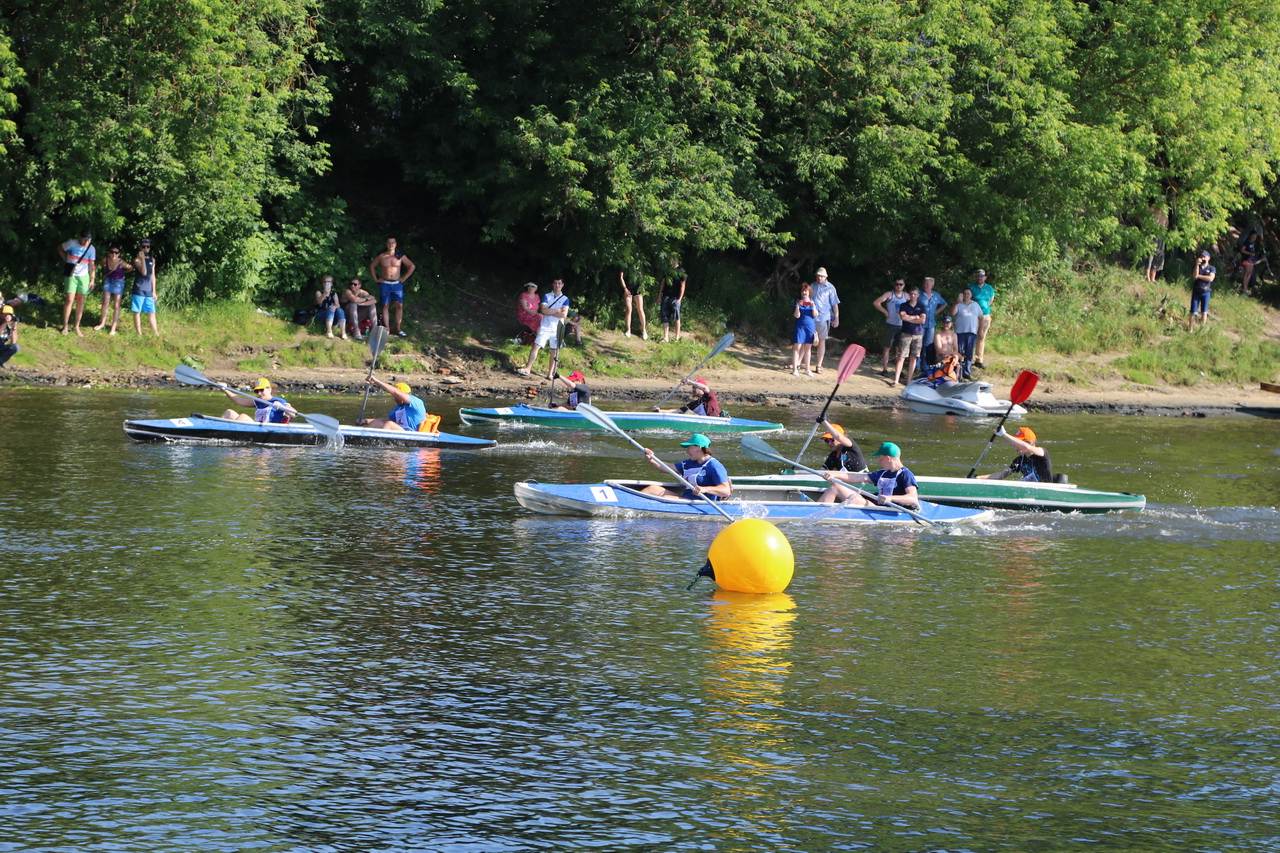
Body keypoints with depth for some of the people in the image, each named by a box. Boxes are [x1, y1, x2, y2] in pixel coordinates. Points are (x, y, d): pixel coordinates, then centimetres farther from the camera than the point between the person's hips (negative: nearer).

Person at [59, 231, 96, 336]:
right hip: (71, 275, -3)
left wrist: (92, 280, 2)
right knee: (70, 300, -9)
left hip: (83, 277, 3)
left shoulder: (91, 249, -3)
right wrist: (66, 260, -4)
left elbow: (92, 265, 4)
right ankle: (65, 327, 0)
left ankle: (77, 327, 17)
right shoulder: (72, 244, -11)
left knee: (81, 302, 6)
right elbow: (60, 249, 6)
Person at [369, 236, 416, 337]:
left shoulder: (400, 256, 2)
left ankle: (398, 329, -1)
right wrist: (376, 279, 4)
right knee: (385, 306, 0)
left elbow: (412, 266, 8)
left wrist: (404, 278, 2)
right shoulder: (381, 256, 2)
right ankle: (387, 329, 3)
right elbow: (372, 266, 13)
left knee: (399, 305, -6)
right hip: (384, 284, 0)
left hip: (397, 284, 0)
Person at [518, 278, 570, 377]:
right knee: (535, 346, -9)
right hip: (545, 327, 0)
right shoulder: (546, 296, 6)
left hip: (557, 329, 0)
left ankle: (550, 373, 9)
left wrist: (549, 312, -8)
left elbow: (564, 314, -8)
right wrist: (557, 311, -8)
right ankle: (527, 368, -7)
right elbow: (543, 310, -9)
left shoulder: (565, 299, 6)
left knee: (554, 350, 3)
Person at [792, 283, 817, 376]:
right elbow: (797, 315, -8)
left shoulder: (812, 302, 7)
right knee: (797, 347, -7)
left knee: (807, 348, 10)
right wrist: (797, 306, -20)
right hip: (800, 326, -3)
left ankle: (807, 369, 18)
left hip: (810, 327, 3)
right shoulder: (798, 302, 0)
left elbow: (815, 315, -2)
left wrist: (813, 306, -17)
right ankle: (795, 369, -7)